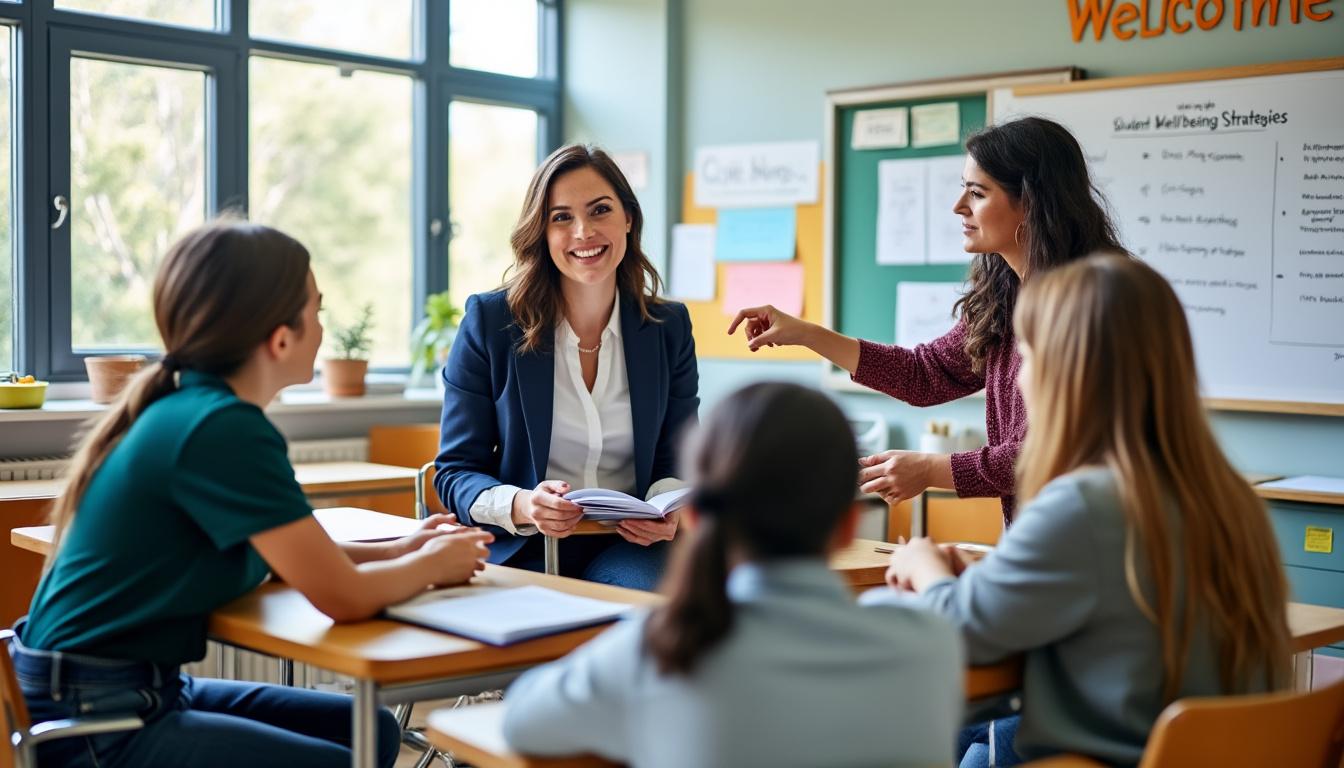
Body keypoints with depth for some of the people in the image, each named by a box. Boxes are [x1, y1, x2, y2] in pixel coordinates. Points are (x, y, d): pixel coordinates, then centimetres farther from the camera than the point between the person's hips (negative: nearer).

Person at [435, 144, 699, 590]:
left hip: (627, 546, 2)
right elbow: (456, 473, 0)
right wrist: (521, 506, -23)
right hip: (520, 549, -2)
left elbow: (677, 460, 13)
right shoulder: (489, 320, -3)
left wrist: (667, 510, -12)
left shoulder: (669, 327, 6)